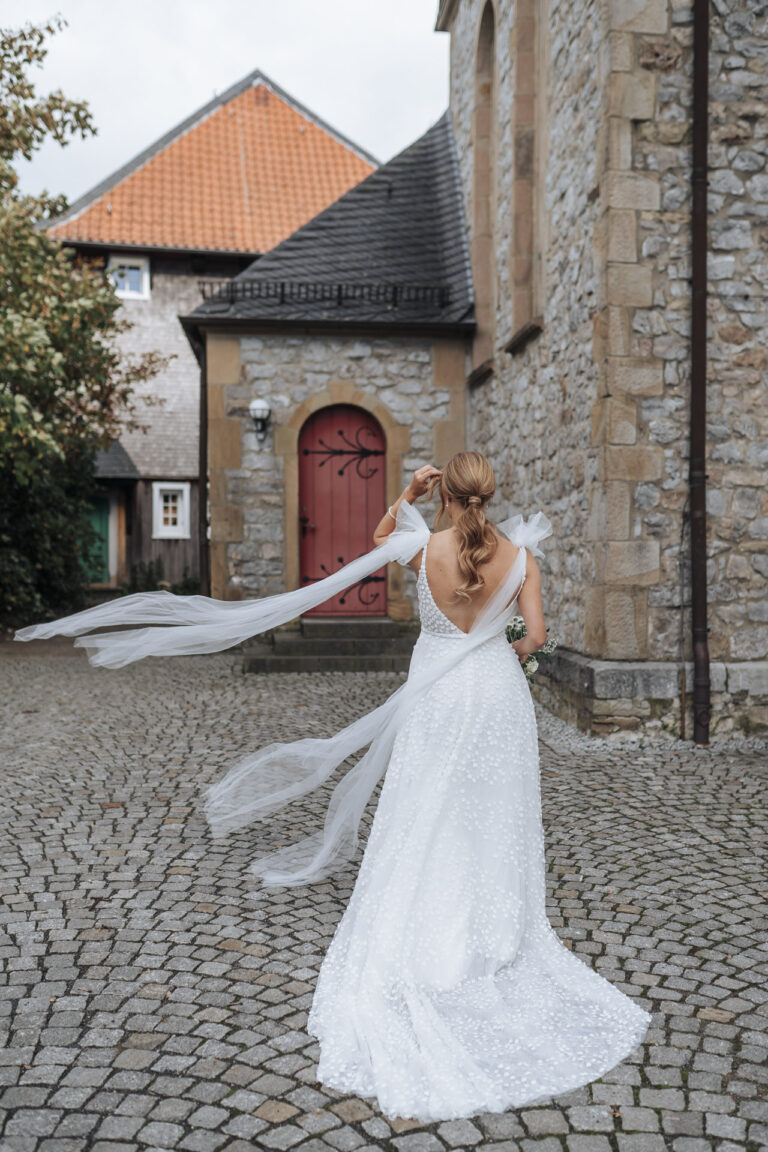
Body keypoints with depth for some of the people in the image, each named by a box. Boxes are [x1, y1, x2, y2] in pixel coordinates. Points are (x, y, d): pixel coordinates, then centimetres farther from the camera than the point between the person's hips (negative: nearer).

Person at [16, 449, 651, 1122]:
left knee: (425, 827, 10)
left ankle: (422, 946, 20)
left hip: (437, 695, -1)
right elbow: (537, 633, -5)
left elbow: (376, 550, 12)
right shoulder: (519, 552, -9)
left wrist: (405, 498, 2)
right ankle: (495, 936, 25)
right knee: (494, 826, 13)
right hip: (500, 694, 2)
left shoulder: (423, 547, -11)